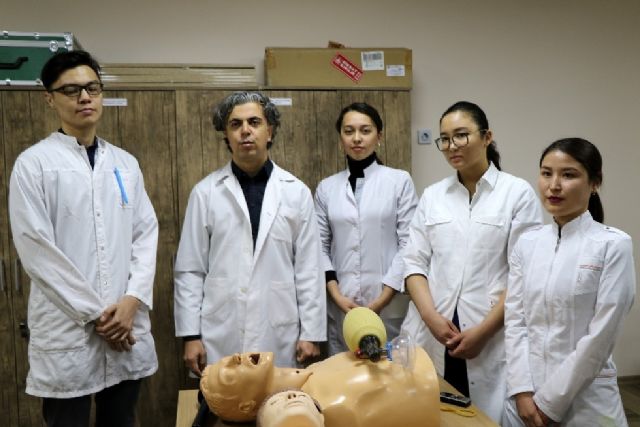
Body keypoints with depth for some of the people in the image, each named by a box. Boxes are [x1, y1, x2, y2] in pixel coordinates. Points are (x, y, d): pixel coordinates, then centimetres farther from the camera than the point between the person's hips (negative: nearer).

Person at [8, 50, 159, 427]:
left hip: (127, 326, 4)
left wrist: (133, 300, -7)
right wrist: (94, 313, -11)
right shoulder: (33, 163, -3)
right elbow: (35, 248, -9)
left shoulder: (126, 163, 10)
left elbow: (147, 234, 6)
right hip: (67, 331, -4)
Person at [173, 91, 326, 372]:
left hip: (279, 338, 1)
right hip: (220, 339, 0)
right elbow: (190, 270, 2)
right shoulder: (205, 192, 1)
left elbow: (308, 269, 3)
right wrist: (191, 335, -2)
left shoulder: (297, 192, 3)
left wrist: (311, 333, 1)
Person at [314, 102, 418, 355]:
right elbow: (320, 247, 6)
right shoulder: (326, 188, 7)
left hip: (390, 306, -2)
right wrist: (337, 295, -6)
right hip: (341, 306, 2)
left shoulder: (400, 181, 0)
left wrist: (382, 299, -10)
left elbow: (408, 244, -4)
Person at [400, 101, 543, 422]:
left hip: (492, 339, -3)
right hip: (432, 337, 3)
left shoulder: (518, 193, -2)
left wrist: (483, 330, -11)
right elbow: (415, 263, 6)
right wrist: (431, 317, -9)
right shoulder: (432, 195, 8)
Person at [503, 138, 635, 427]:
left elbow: (600, 337, -13)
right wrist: (523, 391, -7)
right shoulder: (527, 243, 2)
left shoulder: (613, 245, -10)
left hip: (583, 400, -3)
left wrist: (550, 401, -12)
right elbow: (514, 319, 1)